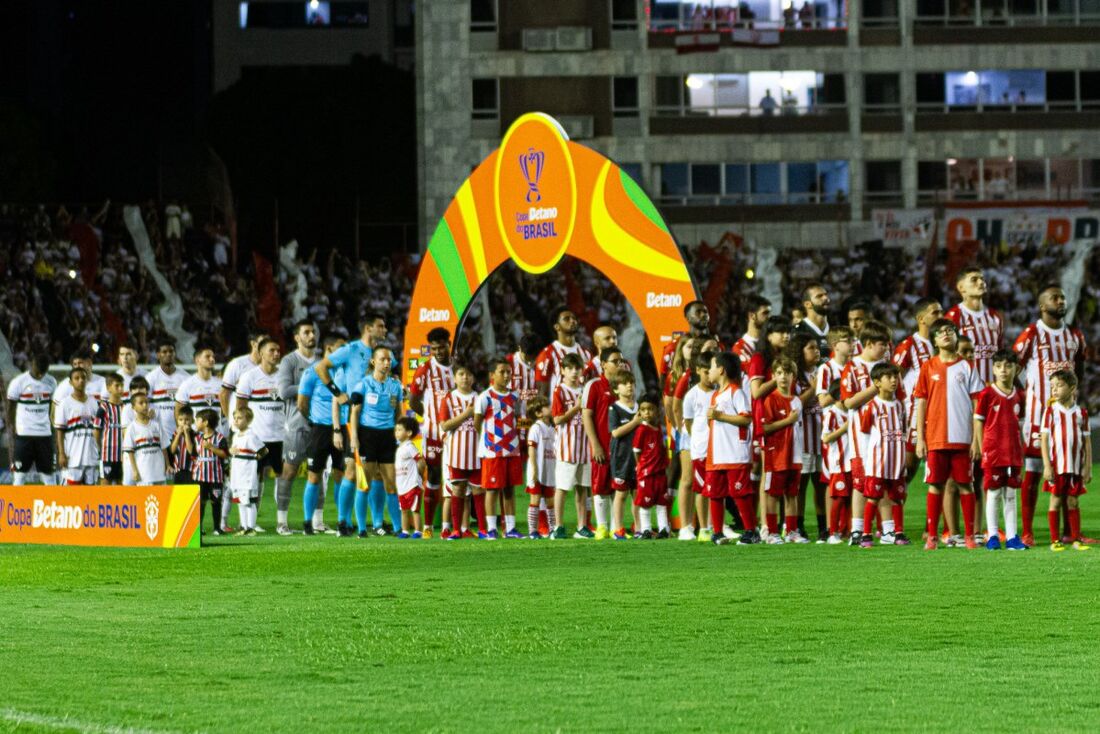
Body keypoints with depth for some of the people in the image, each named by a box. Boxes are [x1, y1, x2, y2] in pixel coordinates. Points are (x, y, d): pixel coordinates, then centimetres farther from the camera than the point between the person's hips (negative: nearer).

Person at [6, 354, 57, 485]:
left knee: (48, 473, 5)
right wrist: (12, 436, -5)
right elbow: (10, 410, -1)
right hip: (23, 434, -3)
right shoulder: (18, 382, -6)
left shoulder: (51, 382, 6)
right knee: (20, 474, -2)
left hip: (44, 434, 3)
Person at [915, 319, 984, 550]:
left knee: (965, 484, 1)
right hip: (935, 439, 0)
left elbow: (975, 405, 4)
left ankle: (970, 535, 6)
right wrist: (920, 439, 0)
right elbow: (921, 404, 6)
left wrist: (976, 439, -2)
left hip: (962, 438, 0)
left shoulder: (967, 367, 6)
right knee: (935, 484, 0)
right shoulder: (928, 368, 7)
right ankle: (932, 536, 4)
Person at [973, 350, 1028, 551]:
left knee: (1011, 495, 7)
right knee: (993, 494, 0)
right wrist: (982, 449, -8)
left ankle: (1011, 536, 10)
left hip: (1013, 453, 4)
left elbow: (1019, 425, 14)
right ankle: (992, 536, 5)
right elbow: (978, 423, -3)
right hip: (993, 451, -4)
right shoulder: (987, 394, -5)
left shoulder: (1018, 395, 8)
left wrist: (1021, 450, 9)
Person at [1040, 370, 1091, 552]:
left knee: (1073, 501, 6)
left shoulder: (1081, 412, 4)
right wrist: (1047, 466, -11)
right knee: (1056, 501, 1)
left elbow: (1086, 442, 7)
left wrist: (1088, 467, 2)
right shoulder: (1051, 411, -1)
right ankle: (1055, 541, 5)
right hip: (1057, 465, -2)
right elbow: (1044, 439, -4)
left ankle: (1076, 539, 10)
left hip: (1076, 466, 2)